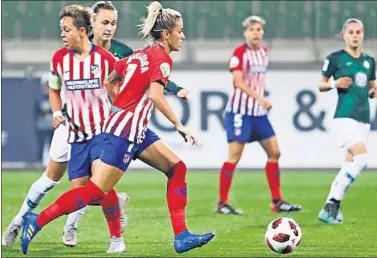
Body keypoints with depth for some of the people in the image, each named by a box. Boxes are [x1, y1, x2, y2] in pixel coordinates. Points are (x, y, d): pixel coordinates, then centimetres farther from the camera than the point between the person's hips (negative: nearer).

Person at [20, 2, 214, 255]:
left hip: (137, 131, 10)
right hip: (125, 131, -10)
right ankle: (38, 221, -2)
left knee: (177, 169, 7)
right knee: (97, 191, -7)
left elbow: (108, 82, 18)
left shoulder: (139, 55, 14)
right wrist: (179, 126, -23)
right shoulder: (161, 58, -11)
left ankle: (181, 236, 3)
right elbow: (155, 94, -26)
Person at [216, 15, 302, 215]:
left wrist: (262, 101, 16)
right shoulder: (240, 53, -11)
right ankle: (222, 203, -4)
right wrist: (260, 98, -29)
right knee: (234, 156, -9)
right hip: (240, 110, -8)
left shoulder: (264, 52, 11)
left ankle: (277, 202, 12)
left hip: (259, 111, 8)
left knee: (274, 152, 5)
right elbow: (238, 82, -20)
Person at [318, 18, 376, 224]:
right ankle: (332, 205, -16)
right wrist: (335, 84, -15)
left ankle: (331, 207, 15)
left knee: (350, 166, 6)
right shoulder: (335, 58, -2)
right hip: (345, 116, -7)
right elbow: (321, 85, 5)